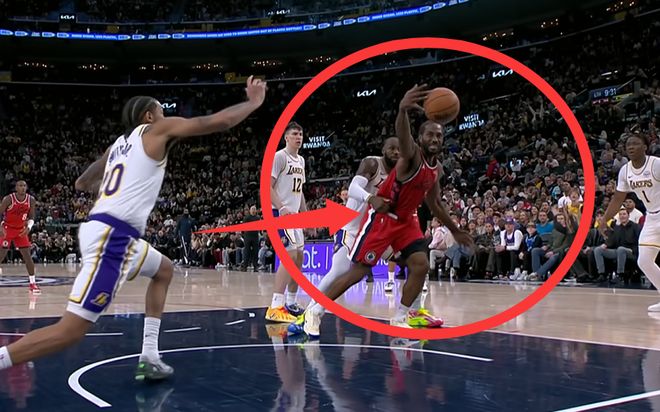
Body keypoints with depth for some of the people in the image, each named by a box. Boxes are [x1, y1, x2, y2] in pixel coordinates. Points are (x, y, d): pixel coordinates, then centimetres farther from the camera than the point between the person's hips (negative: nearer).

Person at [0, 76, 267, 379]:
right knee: (70, 330, -12)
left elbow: (82, 183, 32)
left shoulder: (119, 143, 23)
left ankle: (149, 358, 23)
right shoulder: (159, 129, 3)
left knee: (163, 269, 29)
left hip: (108, 232, 10)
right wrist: (253, 103, 16)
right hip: (112, 236, -10)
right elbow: (218, 122, 2)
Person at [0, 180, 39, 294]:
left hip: (21, 230, 3)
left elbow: (31, 218, -1)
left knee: (27, 255, -2)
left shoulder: (31, 200, -9)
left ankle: (33, 283, 2)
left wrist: (28, 227, -20)